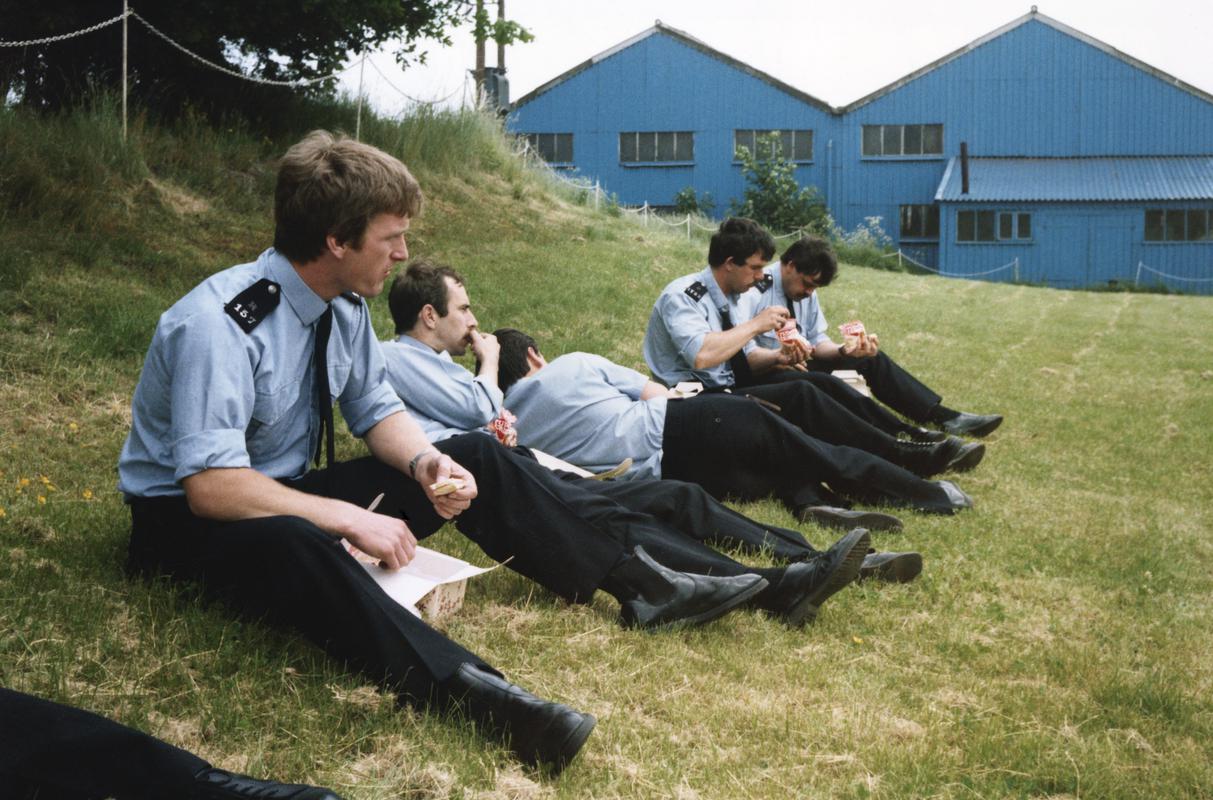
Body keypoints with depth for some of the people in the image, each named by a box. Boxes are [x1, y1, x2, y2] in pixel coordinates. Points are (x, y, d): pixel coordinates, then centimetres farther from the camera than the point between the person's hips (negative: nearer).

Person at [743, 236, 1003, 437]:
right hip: (766, 376, -9)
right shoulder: (756, 291, -20)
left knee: (871, 358, -1)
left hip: (800, 365, 9)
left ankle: (944, 417, -4)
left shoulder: (805, 291, 6)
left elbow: (818, 341, 8)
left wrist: (843, 350, -14)